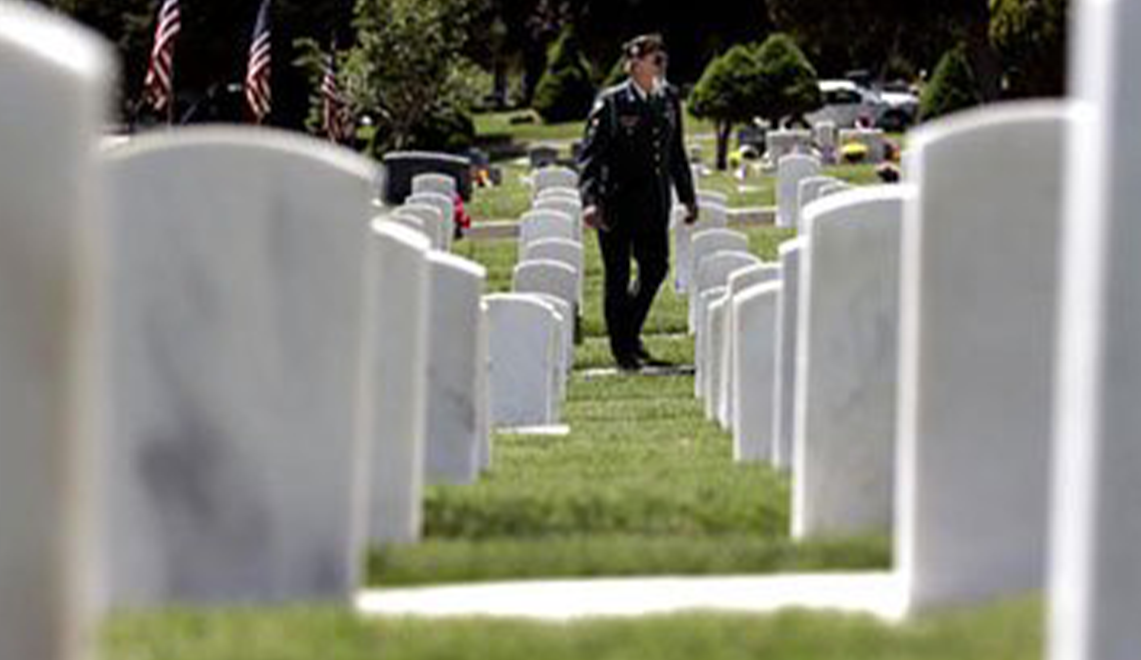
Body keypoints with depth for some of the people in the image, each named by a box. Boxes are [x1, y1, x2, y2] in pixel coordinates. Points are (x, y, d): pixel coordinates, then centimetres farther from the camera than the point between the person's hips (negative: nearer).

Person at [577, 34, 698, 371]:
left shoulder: (668, 99, 7)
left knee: (655, 267, 6)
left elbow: (676, 153, 18)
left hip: (654, 200, 5)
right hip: (617, 198, -5)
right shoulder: (611, 103, -9)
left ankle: (630, 332, 29)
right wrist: (590, 200, -22)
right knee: (617, 275, 2)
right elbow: (590, 154, -11)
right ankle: (622, 350, 12)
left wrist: (687, 196, 18)